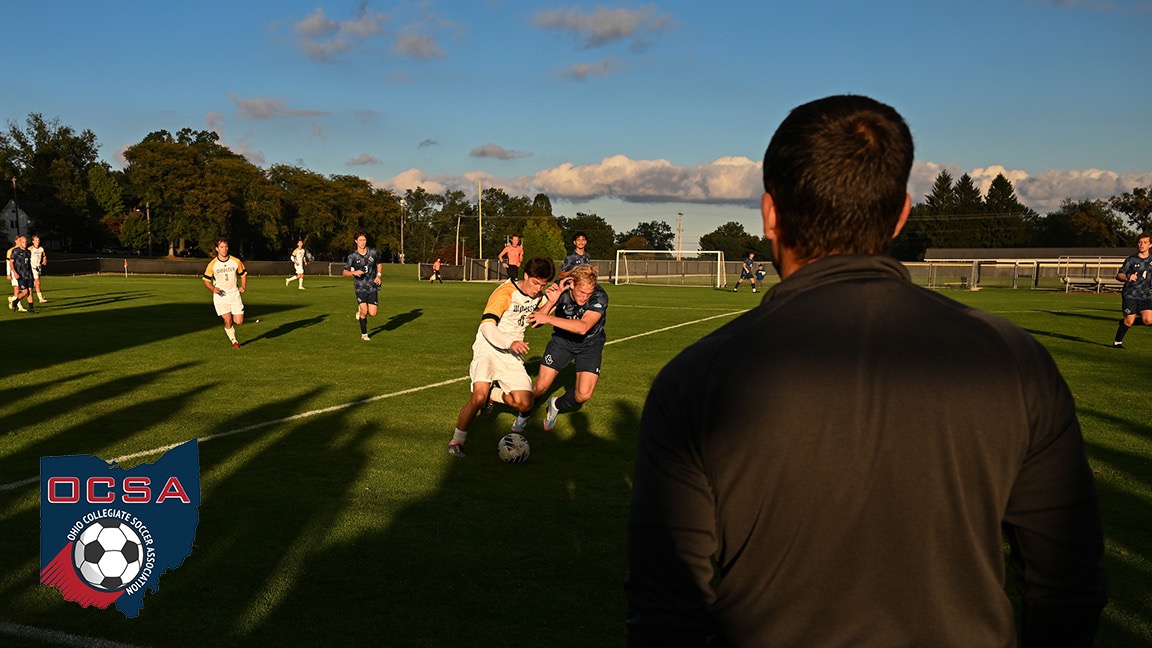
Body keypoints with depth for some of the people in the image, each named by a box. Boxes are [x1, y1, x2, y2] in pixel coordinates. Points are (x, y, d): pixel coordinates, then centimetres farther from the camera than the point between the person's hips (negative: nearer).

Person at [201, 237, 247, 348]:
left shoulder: (236, 261, -2)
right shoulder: (212, 264, -6)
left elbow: (243, 274, 14)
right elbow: (206, 281, 2)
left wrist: (243, 287, -1)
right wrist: (213, 288, -17)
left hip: (234, 294, 2)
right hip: (220, 296, -1)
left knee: (239, 322, -4)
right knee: (228, 321, -10)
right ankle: (234, 342, 11)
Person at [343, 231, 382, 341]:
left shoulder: (373, 252, -1)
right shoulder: (352, 256, -6)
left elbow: (379, 263, 18)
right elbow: (344, 272, -5)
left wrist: (378, 275, 3)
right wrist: (354, 272, -26)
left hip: (372, 287, 2)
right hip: (360, 287, -2)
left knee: (372, 314, -3)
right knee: (364, 312, -14)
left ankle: (360, 309, 32)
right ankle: (364, 334, 8)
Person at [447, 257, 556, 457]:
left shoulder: (537, 295, 3)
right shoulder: (506, 293, -19)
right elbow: (487, 326, -28)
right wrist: (510, 343, -44)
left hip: (512, 355, 6)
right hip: (488, 349, -6)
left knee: (525, 404, -8)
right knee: (478, 396, -28)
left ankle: (492, 394, 20)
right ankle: (456, 441, -9)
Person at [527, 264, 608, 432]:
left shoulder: (599, 297, -30)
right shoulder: (559, 290, -24)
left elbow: (583, 327, -43)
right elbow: (535, 322, -23)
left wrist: (548, 319, -46)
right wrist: (551, 302, -39)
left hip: (590, 344, -1)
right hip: (562, 340, 1)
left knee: (584, 394, -13)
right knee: (541, 386, -4)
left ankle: (556, 405, 20)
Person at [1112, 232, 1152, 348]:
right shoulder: (1131, 260, -3)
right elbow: (1119, 275, -5)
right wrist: (1127, 278, -25)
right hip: (1130, 294, -3)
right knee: (1129, 320, -9)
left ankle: (1124, 322, 13)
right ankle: (1117, 342, 11)